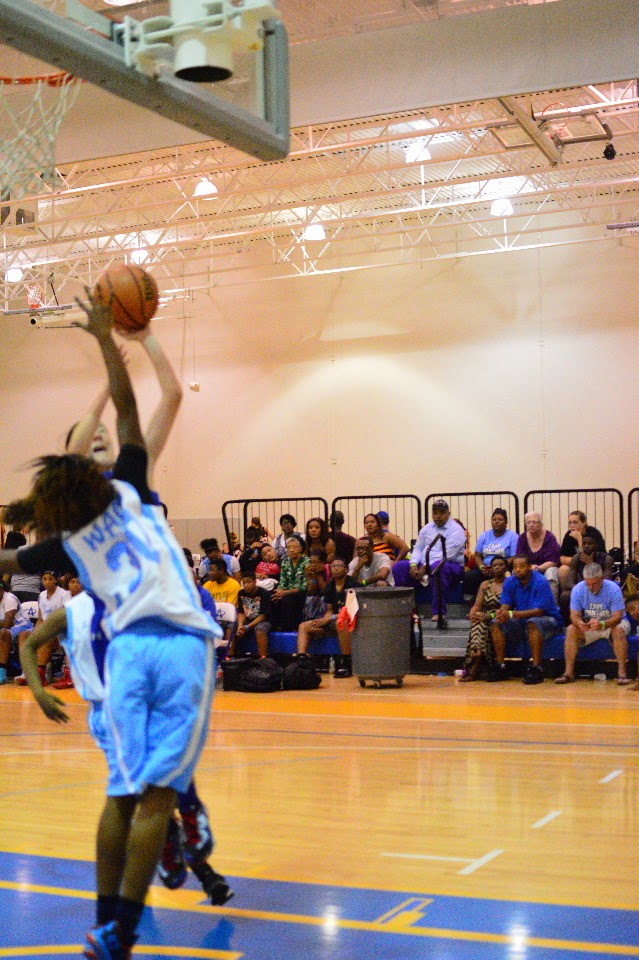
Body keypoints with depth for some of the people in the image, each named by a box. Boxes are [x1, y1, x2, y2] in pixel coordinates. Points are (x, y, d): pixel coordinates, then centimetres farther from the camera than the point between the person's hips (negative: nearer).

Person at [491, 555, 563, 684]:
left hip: (549, 621, -6)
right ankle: (500, 666, -12)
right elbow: (505, 606, -6)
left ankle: (536, 668, -35)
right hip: (522, 622, 6)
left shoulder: (540, 582, -20)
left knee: (533, 622, -37)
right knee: (497, 623, -14)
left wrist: (511, 614, -39)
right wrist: (501, 613, -33)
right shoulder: (510, 582, -2)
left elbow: (538, 611, -28)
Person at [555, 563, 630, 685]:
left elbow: (617, 616, -26)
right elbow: (574, 615, -13)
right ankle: (569, 673, -25)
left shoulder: (613, 589, -22)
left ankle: (622, 673, -35)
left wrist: (602, 624, -47)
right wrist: (579, 623, -39)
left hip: (611, 623, -2)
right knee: (571, 630, -25)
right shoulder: (578, 589, -13)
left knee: (619, 630, -36)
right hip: (588, 625, 3)